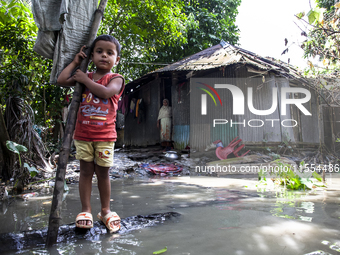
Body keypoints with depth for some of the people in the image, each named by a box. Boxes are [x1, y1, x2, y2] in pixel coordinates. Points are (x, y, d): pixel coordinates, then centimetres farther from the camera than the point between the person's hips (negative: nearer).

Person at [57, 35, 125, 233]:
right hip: (83, 134, 3)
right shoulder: (85, 76, 11)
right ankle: (86, 210, 17)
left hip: (105, 136, -3)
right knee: (86, 171, 7)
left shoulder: (116, 79, -2)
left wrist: (85, 80, -12)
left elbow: (105, 92, -22)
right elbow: (62, 81, 3)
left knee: (103, 172, 6)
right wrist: (75, 62, 9)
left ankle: (105, 210, 21)